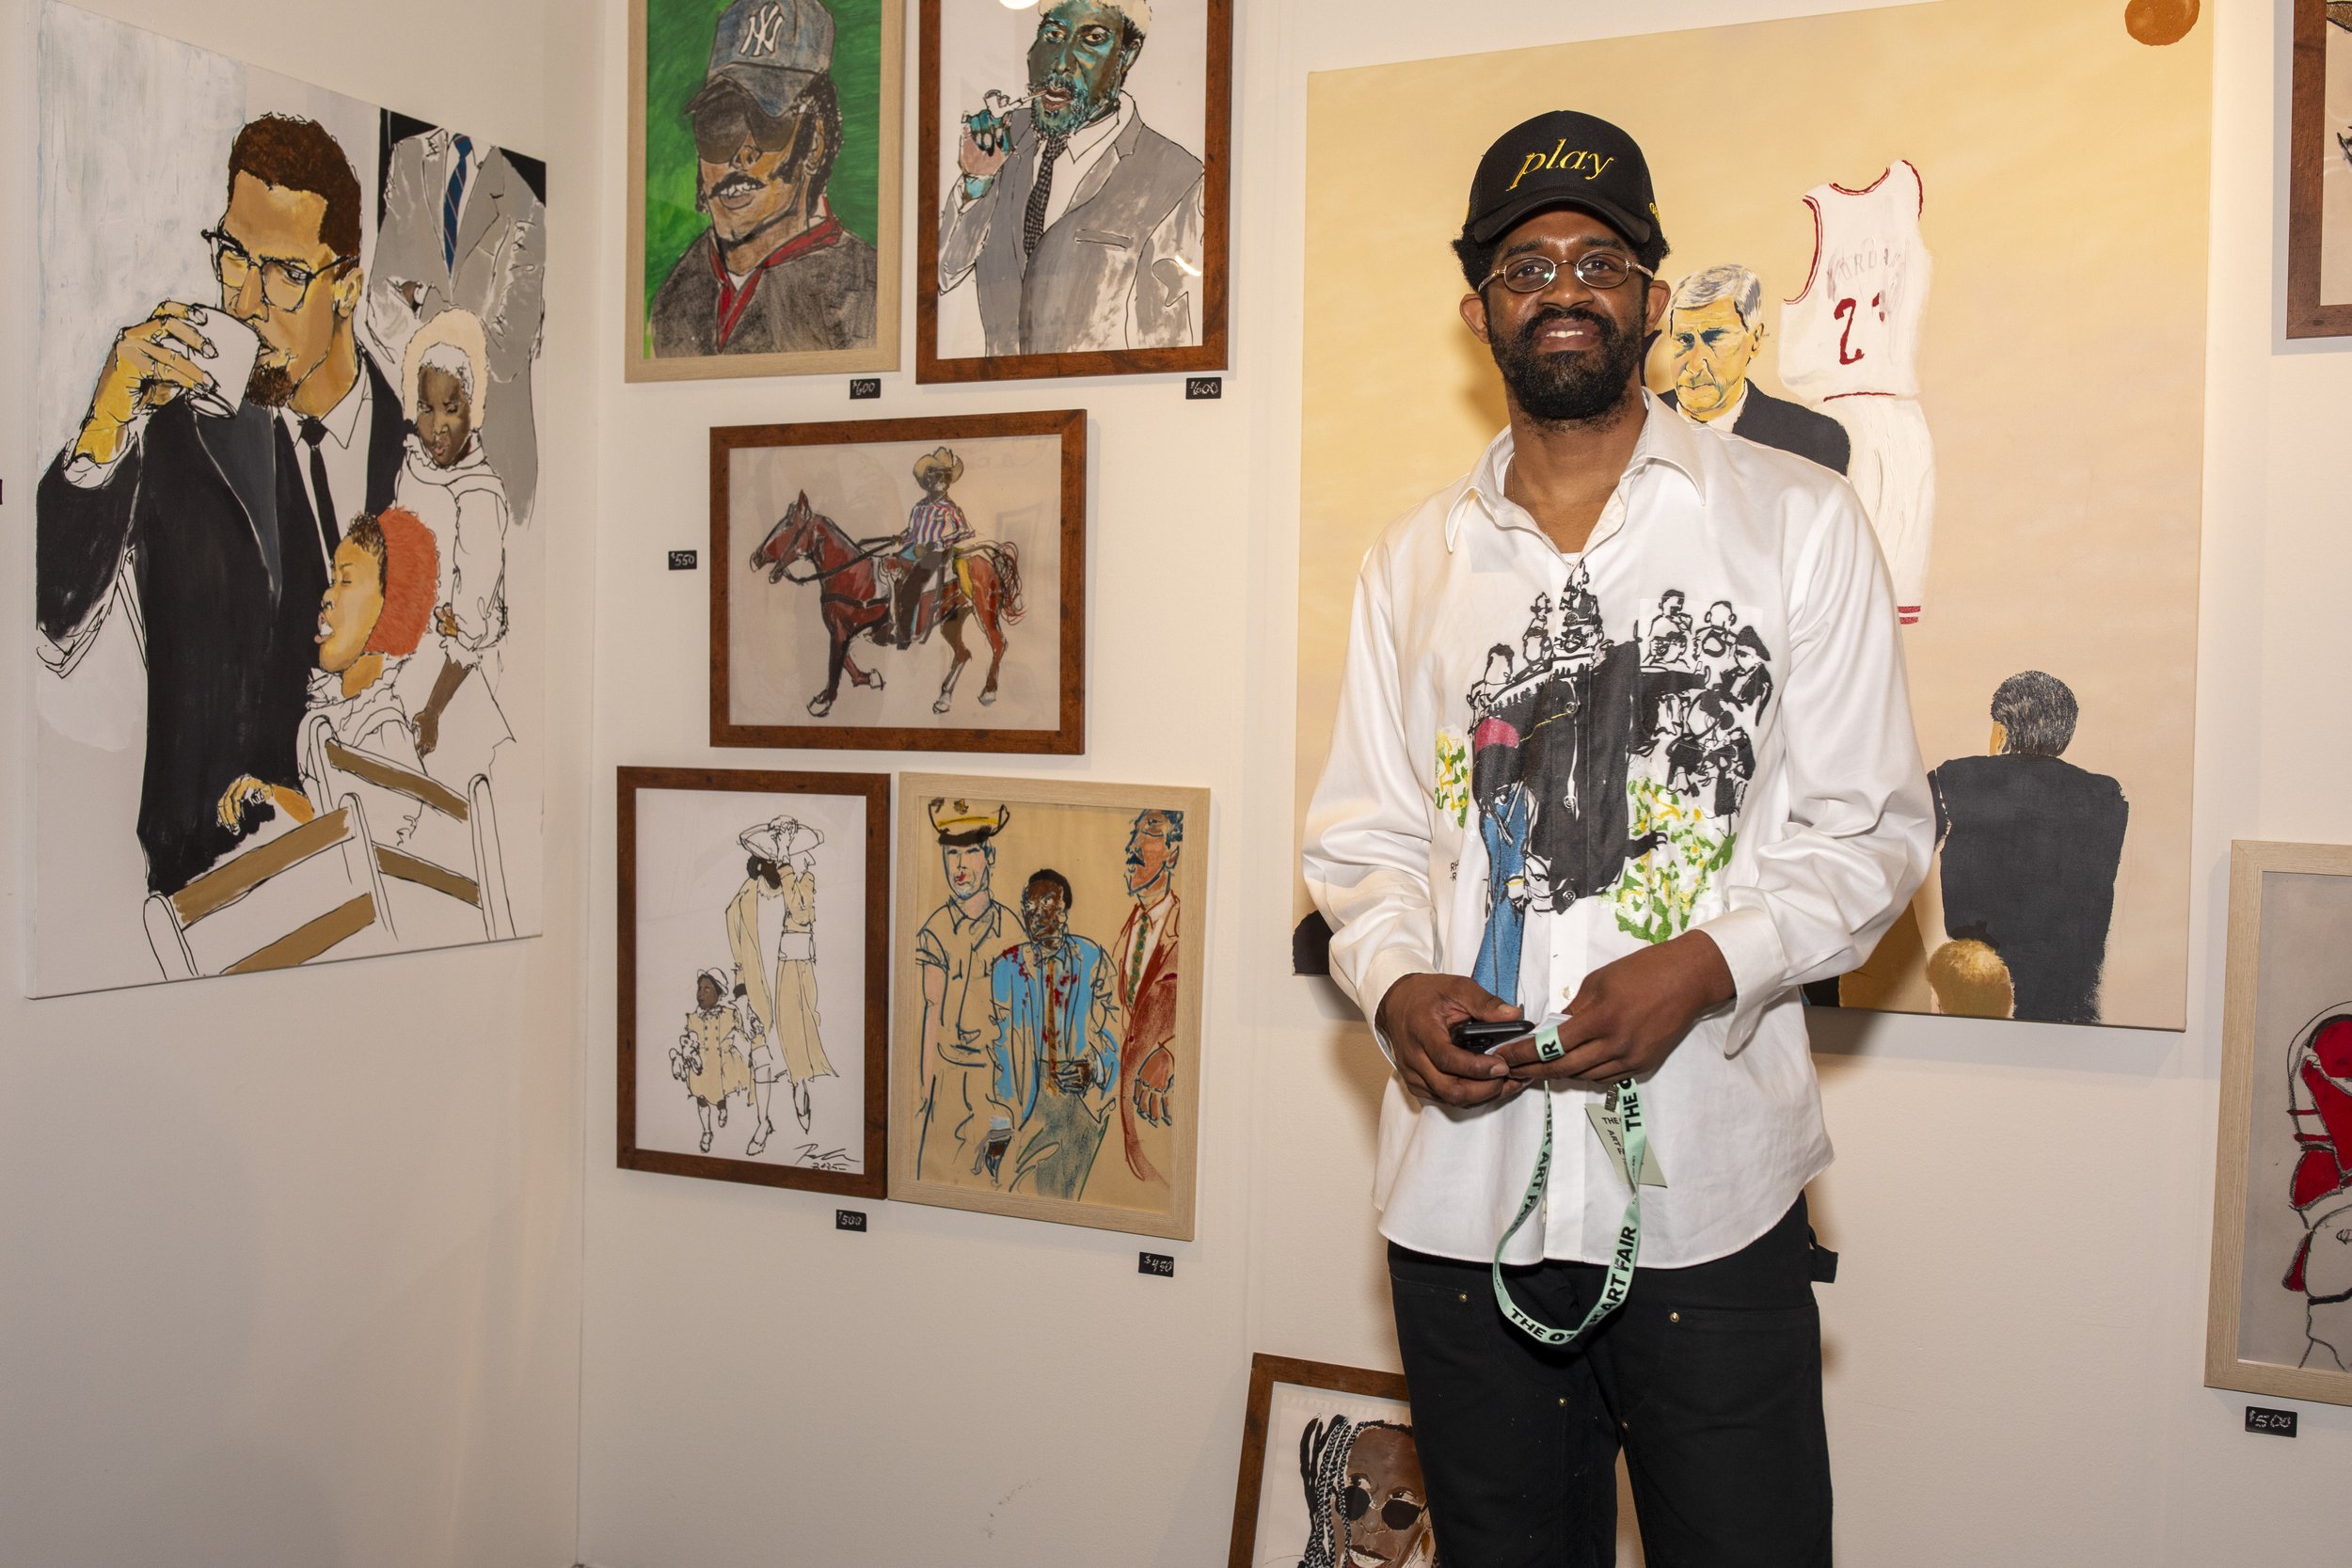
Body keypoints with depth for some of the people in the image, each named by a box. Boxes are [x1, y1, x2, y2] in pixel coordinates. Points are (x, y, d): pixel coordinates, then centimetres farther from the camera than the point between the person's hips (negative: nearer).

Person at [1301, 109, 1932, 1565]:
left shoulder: (1798, 520, 2)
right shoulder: (1413, 561, 11)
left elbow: (1872, 828, 0)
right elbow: (1362, 836, 12)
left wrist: (1706, 965, -17)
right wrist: (1396, 983, -9)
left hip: (1712, 1185, -2)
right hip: (1461, 1184, 3)